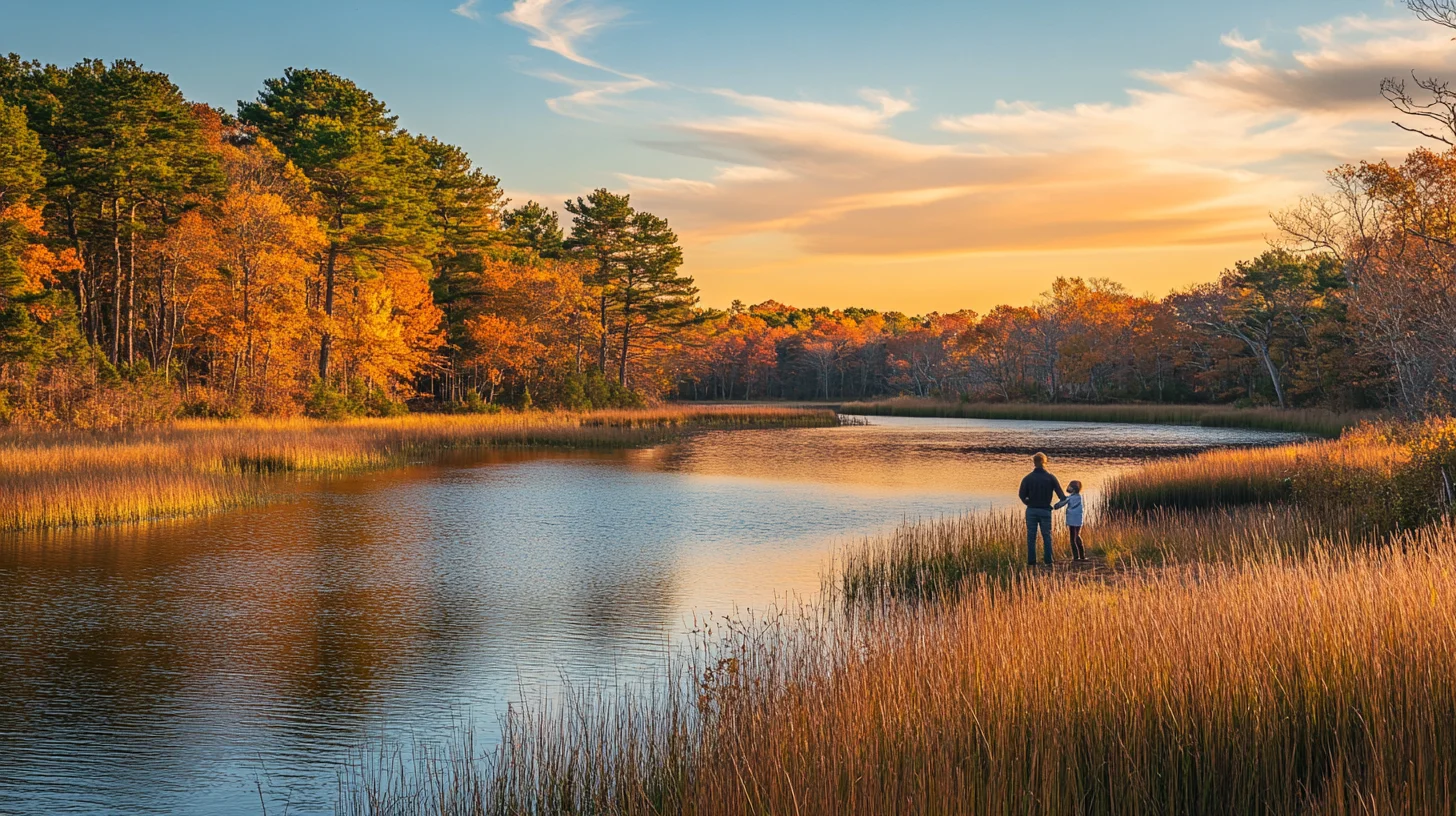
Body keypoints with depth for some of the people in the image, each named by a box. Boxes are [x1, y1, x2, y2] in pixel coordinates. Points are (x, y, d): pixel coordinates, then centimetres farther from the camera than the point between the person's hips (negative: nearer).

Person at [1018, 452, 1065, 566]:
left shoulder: (1028, 478, -4)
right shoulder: (1050, 478, -5)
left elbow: (1022, 495, -8)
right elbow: (1061, 495, -6)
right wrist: (1065, 498, 16)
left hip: (1031, 511, 0)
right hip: (1045, 511, 0)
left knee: (1031, 537, 5)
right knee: (1047, 537, 7)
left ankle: (1031, 562, 3)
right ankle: (1049, 561, 3)